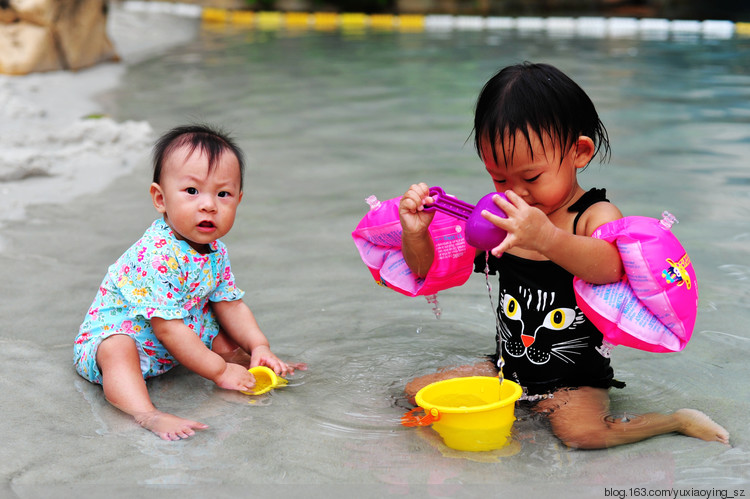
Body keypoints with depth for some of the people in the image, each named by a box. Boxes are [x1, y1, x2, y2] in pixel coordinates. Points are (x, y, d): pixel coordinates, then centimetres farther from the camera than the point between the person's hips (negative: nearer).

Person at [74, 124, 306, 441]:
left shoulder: (214, 250, -6)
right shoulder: (158, 255, -34)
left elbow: (230, 304, 4)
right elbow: (167, 329, -32)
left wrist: (259, 347, -10)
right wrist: (219, 372, -27)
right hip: (111, 334, -9)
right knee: (118, 350, -39)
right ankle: (146, 414, -54)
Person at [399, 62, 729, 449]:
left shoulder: (596, 216, -16)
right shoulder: (500, 221, -1)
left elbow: (610, 268, -40)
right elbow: (428, 267, 4)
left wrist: (547, 238, -57)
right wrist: (415, 233, -19)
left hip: (576, 381, -5)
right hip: (506, 370, 5)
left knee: (583, 434, -32)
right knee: (416, 392, -1)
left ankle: (678, 421, -5)